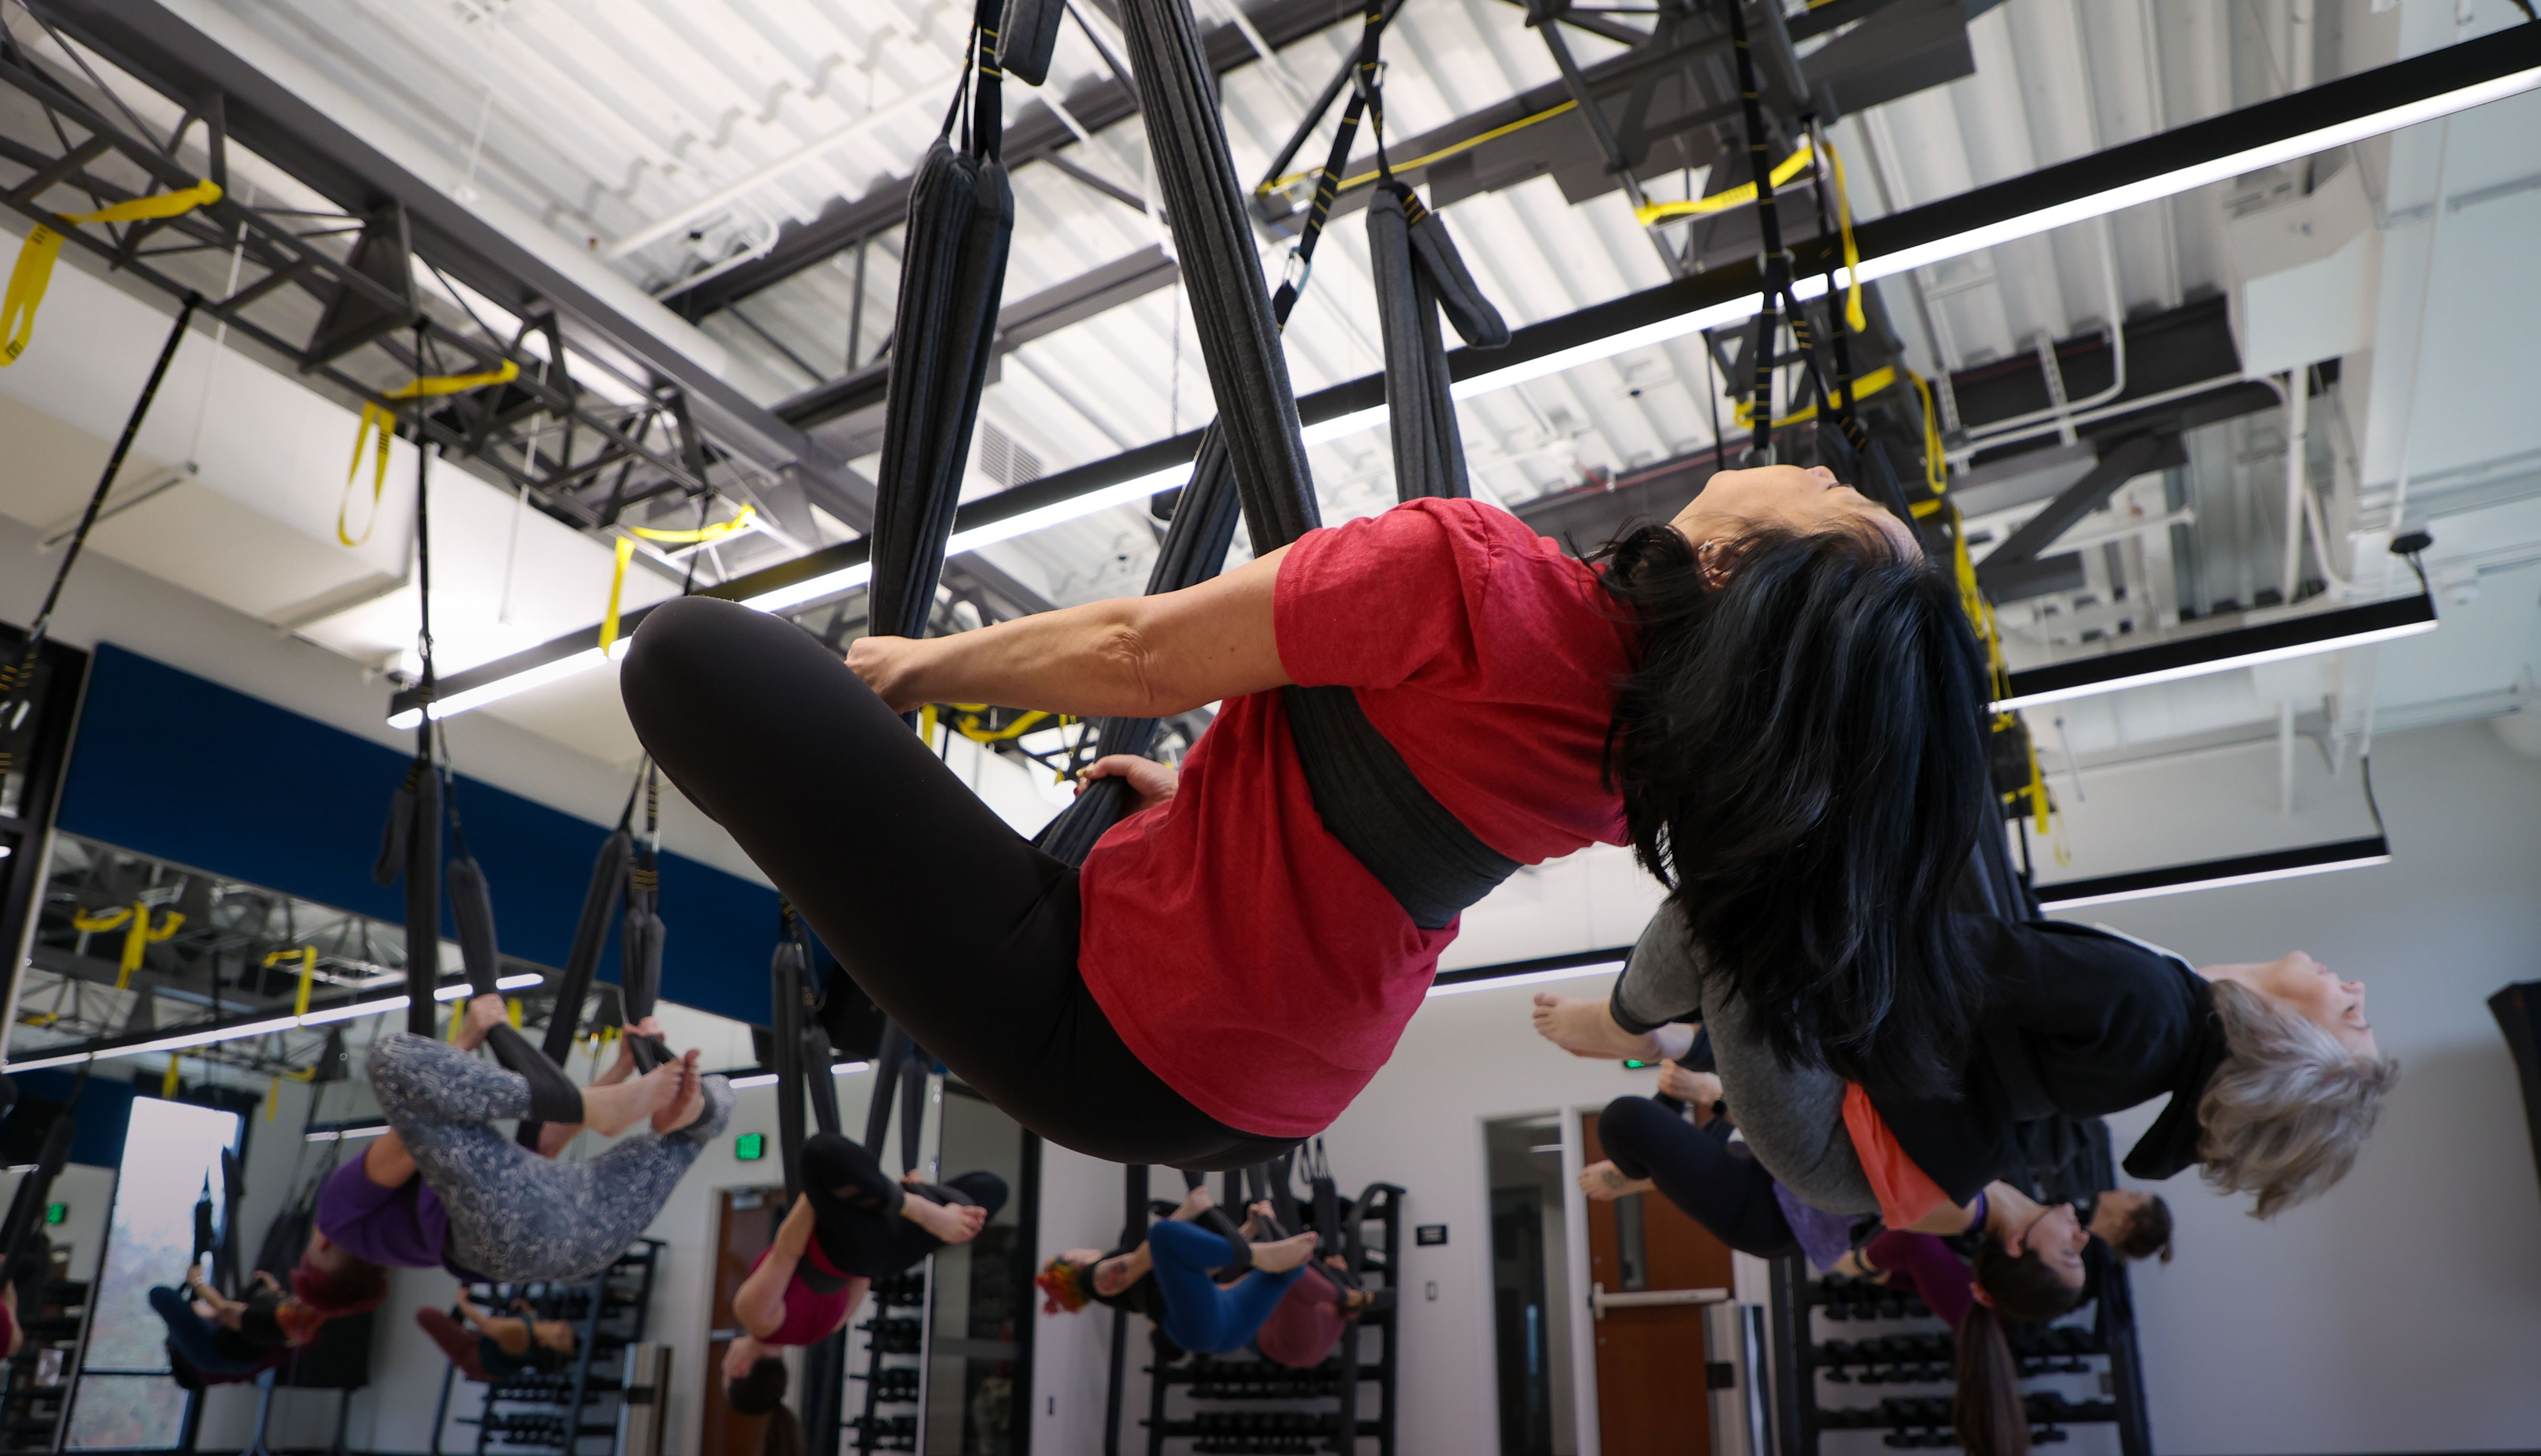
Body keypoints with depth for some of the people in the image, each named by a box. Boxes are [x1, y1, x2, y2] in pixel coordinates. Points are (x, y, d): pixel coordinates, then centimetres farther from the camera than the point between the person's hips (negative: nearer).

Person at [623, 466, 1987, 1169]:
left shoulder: (1477, 576, -29)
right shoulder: (1653, 750, -7)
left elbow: (1136, 658, -20)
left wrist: (925, 664, -1)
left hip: (1097, 1034, -7)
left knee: (694, 650, -14)